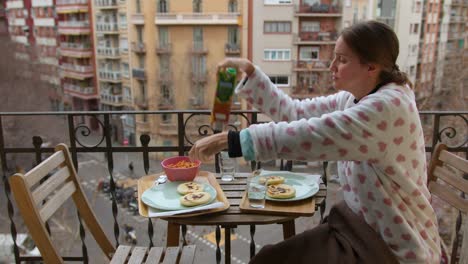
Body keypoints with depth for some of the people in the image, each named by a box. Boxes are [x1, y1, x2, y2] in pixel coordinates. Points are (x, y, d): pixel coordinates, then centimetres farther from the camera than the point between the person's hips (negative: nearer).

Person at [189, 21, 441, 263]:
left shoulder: (389, 106, -26)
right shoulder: (352, 100, 2)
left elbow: (311, 135, -35)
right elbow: (294, 112, 2)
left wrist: (229, 139, -33)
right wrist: (249, 72, -4)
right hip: (366, 226, 7)